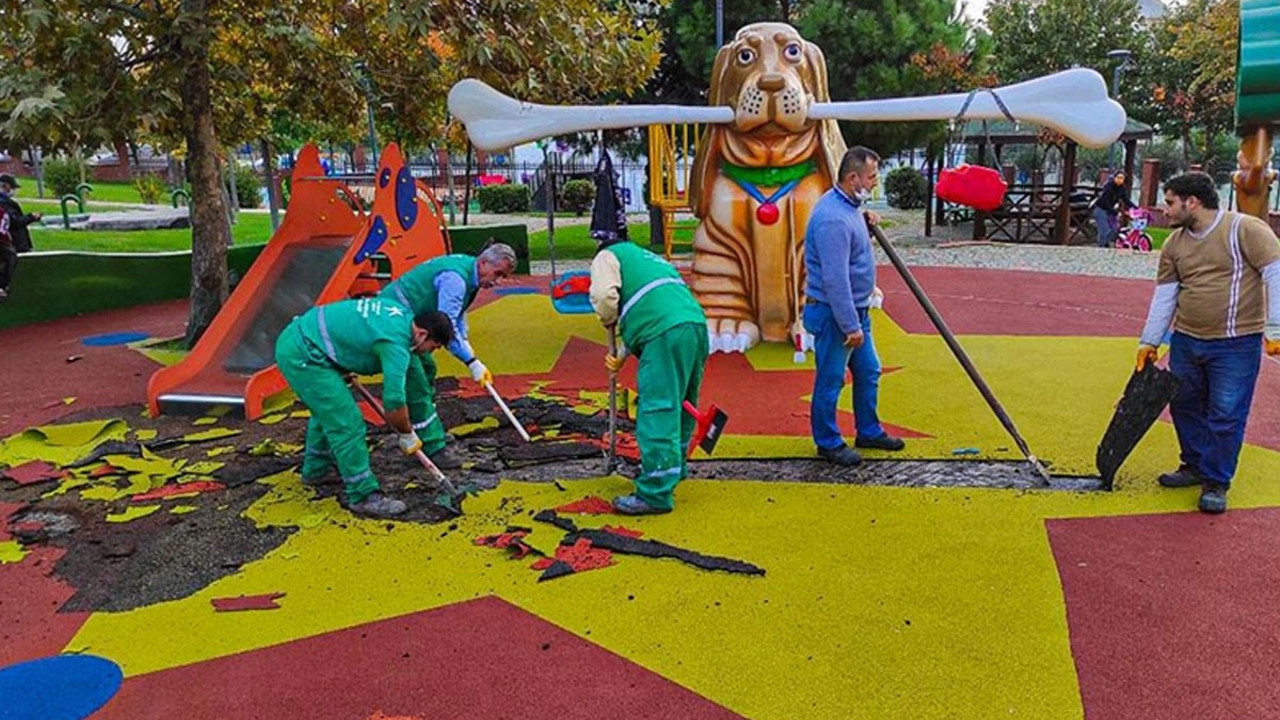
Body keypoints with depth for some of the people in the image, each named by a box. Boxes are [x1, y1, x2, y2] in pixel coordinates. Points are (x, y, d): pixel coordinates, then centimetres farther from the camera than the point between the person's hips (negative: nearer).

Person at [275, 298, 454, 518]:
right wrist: (407, 435, -4)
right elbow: (394, 401, -20)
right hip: (302, 355, -11)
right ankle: (363, 496, 0)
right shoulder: (396, 343, -21)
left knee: (327, 410, 28)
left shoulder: (401, 313, 7)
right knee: (347, 423, -8)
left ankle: (315, 470, 47)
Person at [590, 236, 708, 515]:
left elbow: (604, 295, -5)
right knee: (681, 404, 21)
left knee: (658, 412, -8)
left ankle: (656, 494, -7)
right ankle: (675, 467, 37)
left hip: (666, 334, -9)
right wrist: (623, 355, 30)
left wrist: (608, 320, 16)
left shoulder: (607, 256, 15)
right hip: (697, 326, 9)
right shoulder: (650, 259, 39)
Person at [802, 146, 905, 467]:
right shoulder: (833, 218, -25)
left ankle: (868, 432, 34)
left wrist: (865, 222, 6)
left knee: (868, 372, 19)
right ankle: (828, 443, 18)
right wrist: (850, 325, -25)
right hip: (833, 312, -10)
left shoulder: (849, 206, 8)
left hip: (855, 309, 10)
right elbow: (835, 278, -28)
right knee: (830, 380, 4)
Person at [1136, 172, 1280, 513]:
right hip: (1185, 341, 6)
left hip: (1235, 346, -6)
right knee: (1184, 406, 14)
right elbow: (1164, 296, 11)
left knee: (1226, 415, -1)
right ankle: (1194, 465, 32)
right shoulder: (1174, 245, 7)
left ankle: (1216, 482, 11)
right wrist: (1149, 341, 10)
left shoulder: (1245, 229, -11)